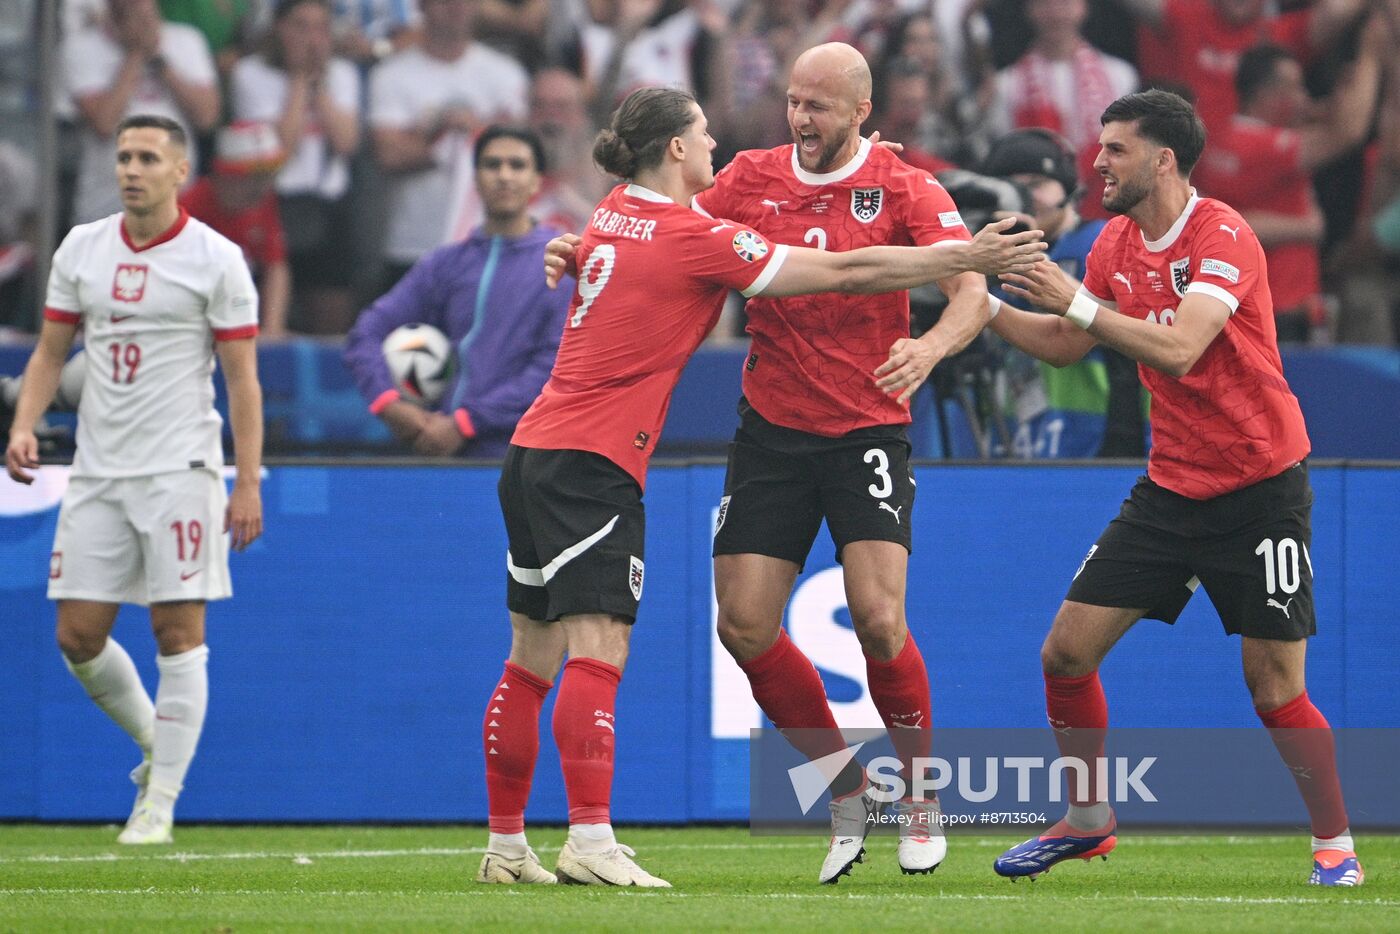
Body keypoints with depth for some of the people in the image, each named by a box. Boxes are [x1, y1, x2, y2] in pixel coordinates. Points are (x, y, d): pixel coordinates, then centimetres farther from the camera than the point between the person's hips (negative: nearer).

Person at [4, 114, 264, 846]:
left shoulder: (215, 259, -3)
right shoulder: (81, 250, 8)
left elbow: (242, 379, -3)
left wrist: (248, 485, -9)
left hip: (180, 470, -4)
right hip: (97, 474, 4)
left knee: (177, 632, -6)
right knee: (78, 635, 1)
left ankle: (161, 801, -1)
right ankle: (155, 743, 25)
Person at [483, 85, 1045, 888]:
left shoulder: (618, 214, 12)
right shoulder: (692, 239, -11)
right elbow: (843, 271, -10)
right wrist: (966, 259, -5)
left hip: (536, 456, 9)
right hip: (594, 463, -9)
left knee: (532, 664, 11)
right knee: (598, 655, -15)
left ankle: (506, 846, 13)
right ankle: (591, 844, -24)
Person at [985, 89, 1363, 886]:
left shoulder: (1222, 236, -18)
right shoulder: (1117, 243, 5)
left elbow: (1178, 349, -30)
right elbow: (1066, 345, 17)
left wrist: (1078, 304, -28)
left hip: (1259, 485, -7)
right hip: (1171, 486, 7)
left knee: (1275, 687, -8)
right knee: (1068, 651, 0)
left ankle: (1336, 848, 8)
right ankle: (1087, 821, 17)